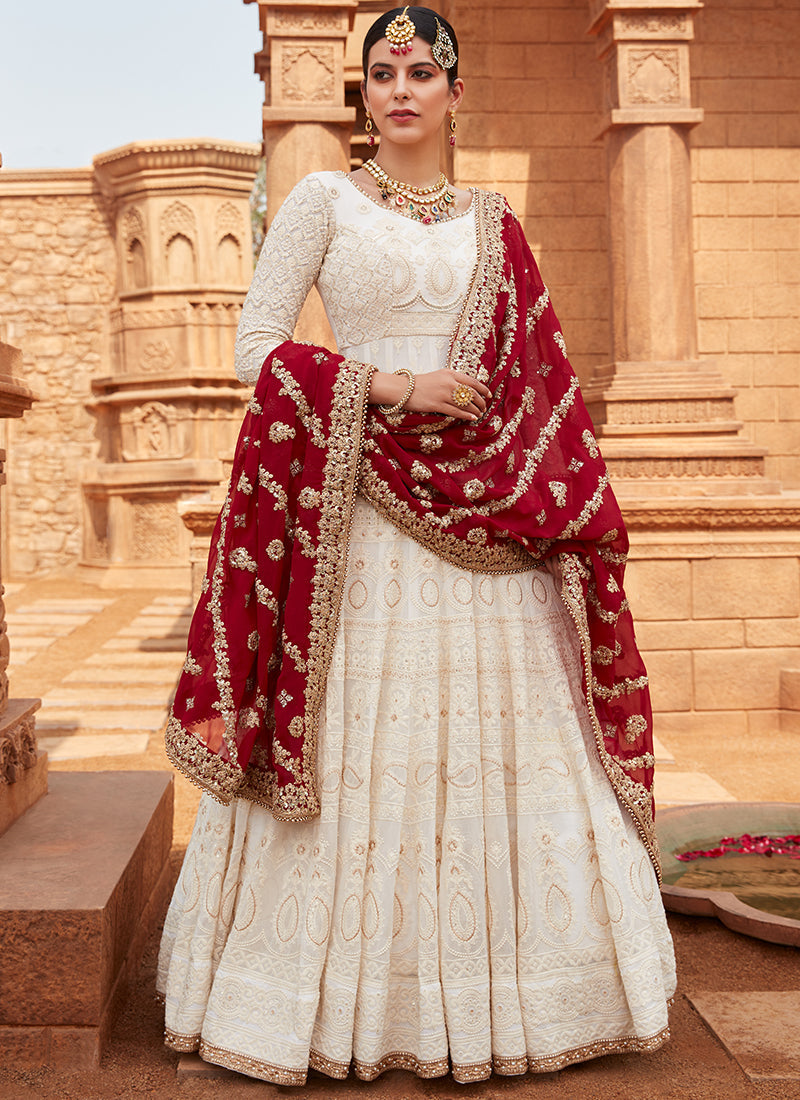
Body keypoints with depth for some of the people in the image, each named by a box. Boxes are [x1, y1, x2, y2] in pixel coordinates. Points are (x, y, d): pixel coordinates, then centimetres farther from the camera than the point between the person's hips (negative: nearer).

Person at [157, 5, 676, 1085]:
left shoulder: (493, 223, 15)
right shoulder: (322, 200, 6)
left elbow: (541, 378, 15)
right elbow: (256, 346, -2)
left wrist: (575, 505, 6)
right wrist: (390, 385, -12)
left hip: (486, 517, 3)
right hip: (356, 509, -3)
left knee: (493, 741, 3)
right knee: (359, 745, -2)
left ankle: (493, 995, 17)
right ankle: (347, 1001, 12)